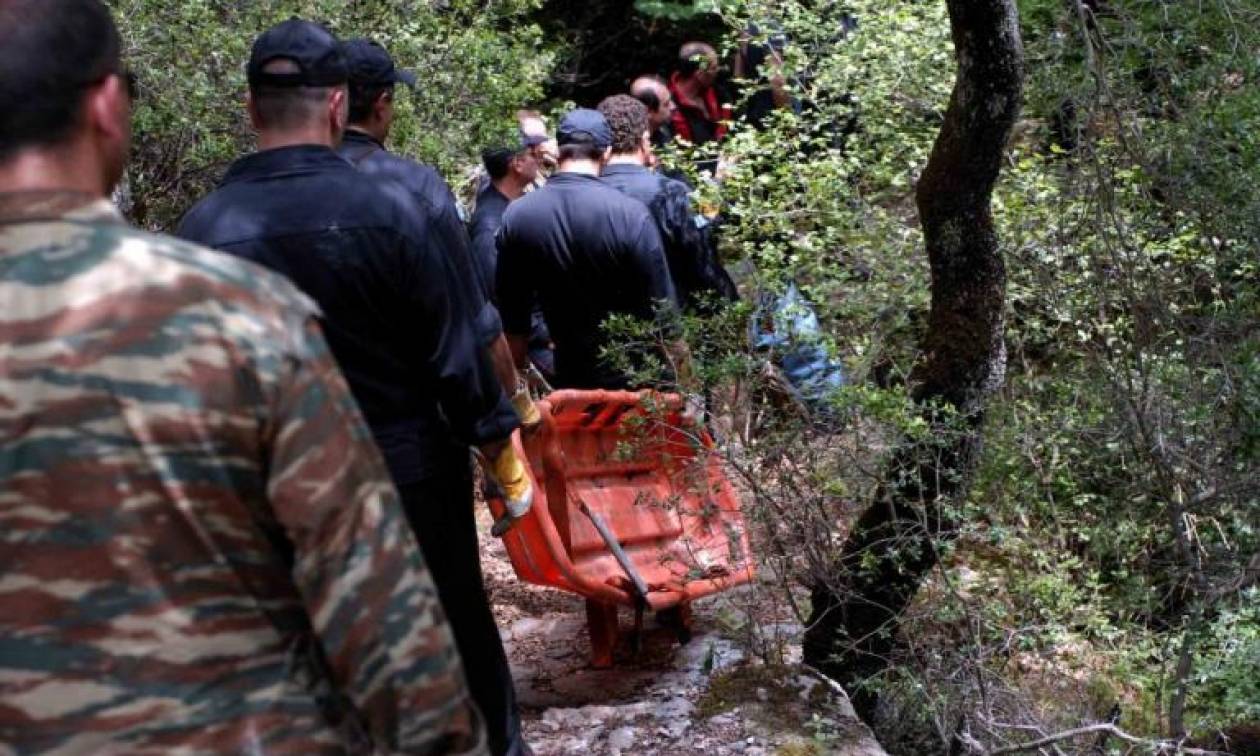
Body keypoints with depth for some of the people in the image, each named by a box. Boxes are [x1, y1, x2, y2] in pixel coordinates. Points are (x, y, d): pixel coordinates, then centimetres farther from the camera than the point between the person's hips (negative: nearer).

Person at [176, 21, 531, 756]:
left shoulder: (202, 229, -12)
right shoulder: (396, 209, -18)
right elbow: (456, 351, -13)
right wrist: (500, 444, 1)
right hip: (409, 467, -1)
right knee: (459, 632, 18)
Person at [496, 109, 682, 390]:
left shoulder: (516, 216, -6)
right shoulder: (630, 214, -17)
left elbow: (512, 316, 2)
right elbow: (663, 313, -14)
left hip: (571, 379, 3)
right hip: (637, 377, -3)